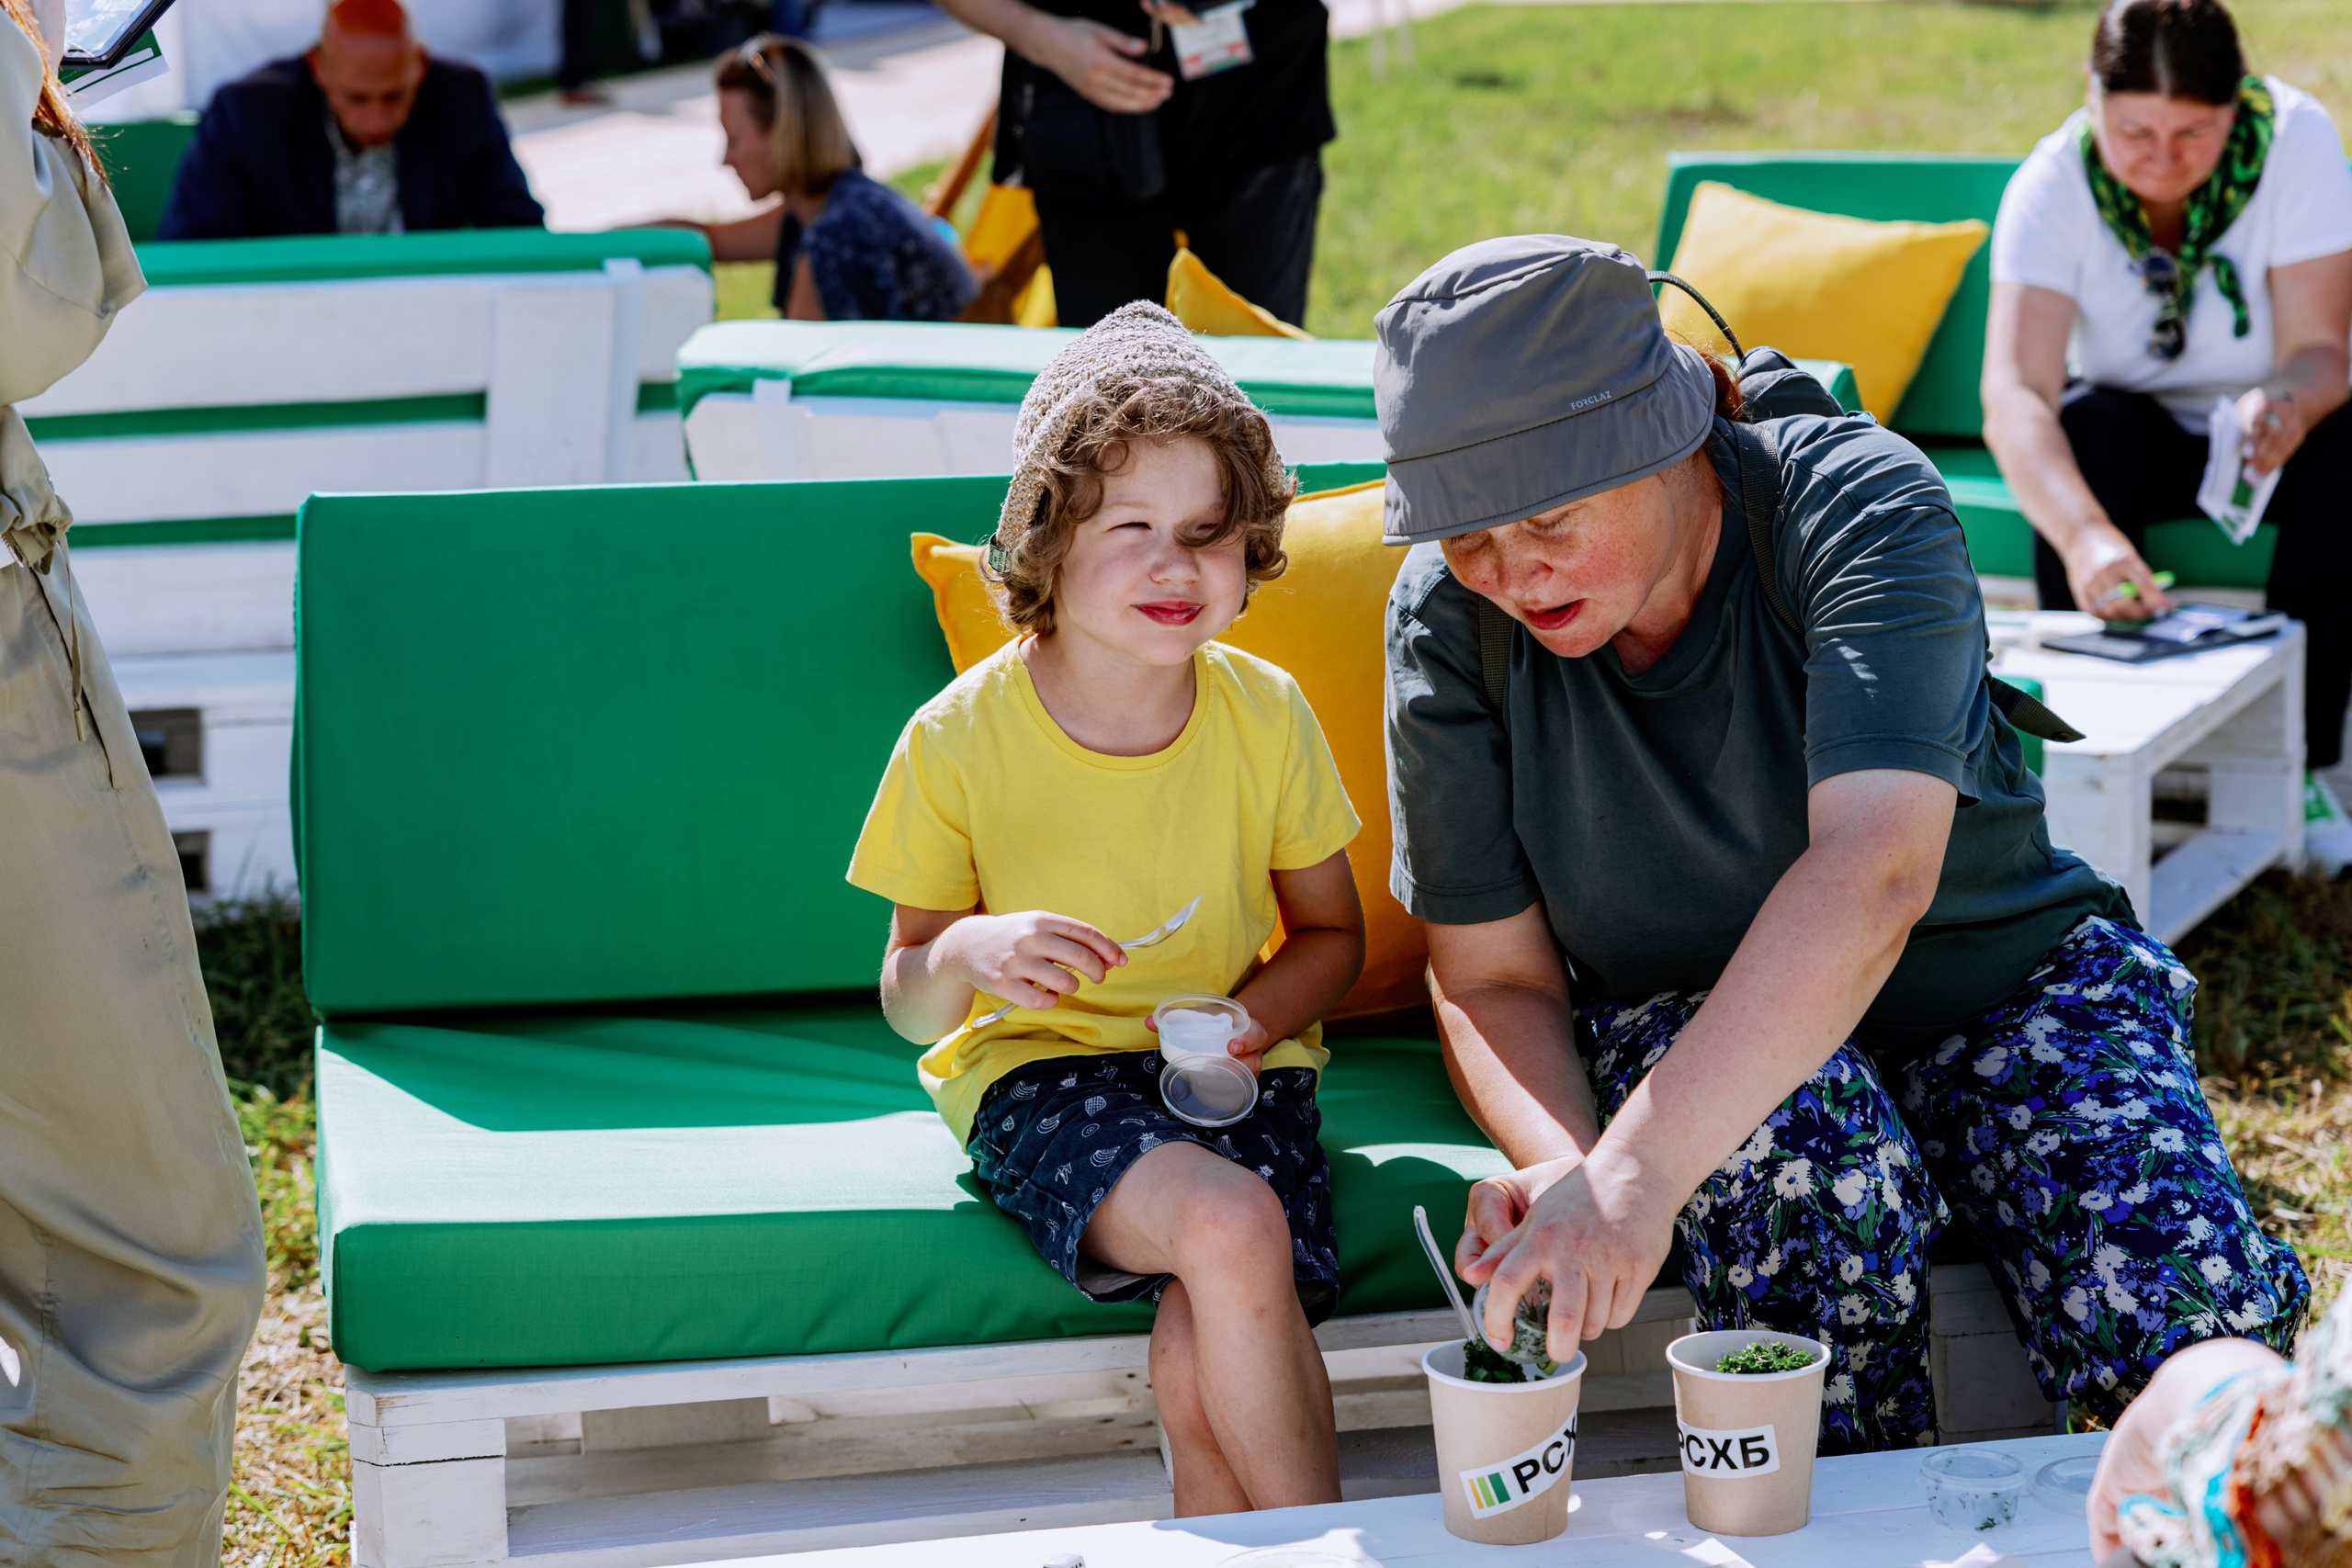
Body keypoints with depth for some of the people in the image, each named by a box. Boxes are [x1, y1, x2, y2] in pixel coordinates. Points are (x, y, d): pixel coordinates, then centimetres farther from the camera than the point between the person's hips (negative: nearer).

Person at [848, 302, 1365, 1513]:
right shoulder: (959, 741, -8)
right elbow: (905, 997, 0)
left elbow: (1331, 934, 11)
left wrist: (1251, 1019, -11)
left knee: (1200, 1371, -26)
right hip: (1040, 1074, -2)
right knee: (1233, 1227, -32)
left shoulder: (1263, 713, -2)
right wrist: (965, 955, -24)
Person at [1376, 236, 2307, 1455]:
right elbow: (1492, 979, -9)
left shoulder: (1858, 506, -25)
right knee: (1812, 1143, -35)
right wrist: (1562, 1168, -33)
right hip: (1677, 1024, 1)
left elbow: (1872, 871, -40)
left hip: (1996, 978, -1)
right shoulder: (1446, 621, -14)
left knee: (2188, 1310, -27)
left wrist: (1637, 1171, -52)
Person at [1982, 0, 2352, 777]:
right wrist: (2084, 532, -55)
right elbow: (2012, 395, -36)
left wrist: (2288, 408, -50)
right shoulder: (2052, 183, -23)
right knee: (2084, 432, -33)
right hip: (2144, 435, 0)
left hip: (2272, 429, 0)